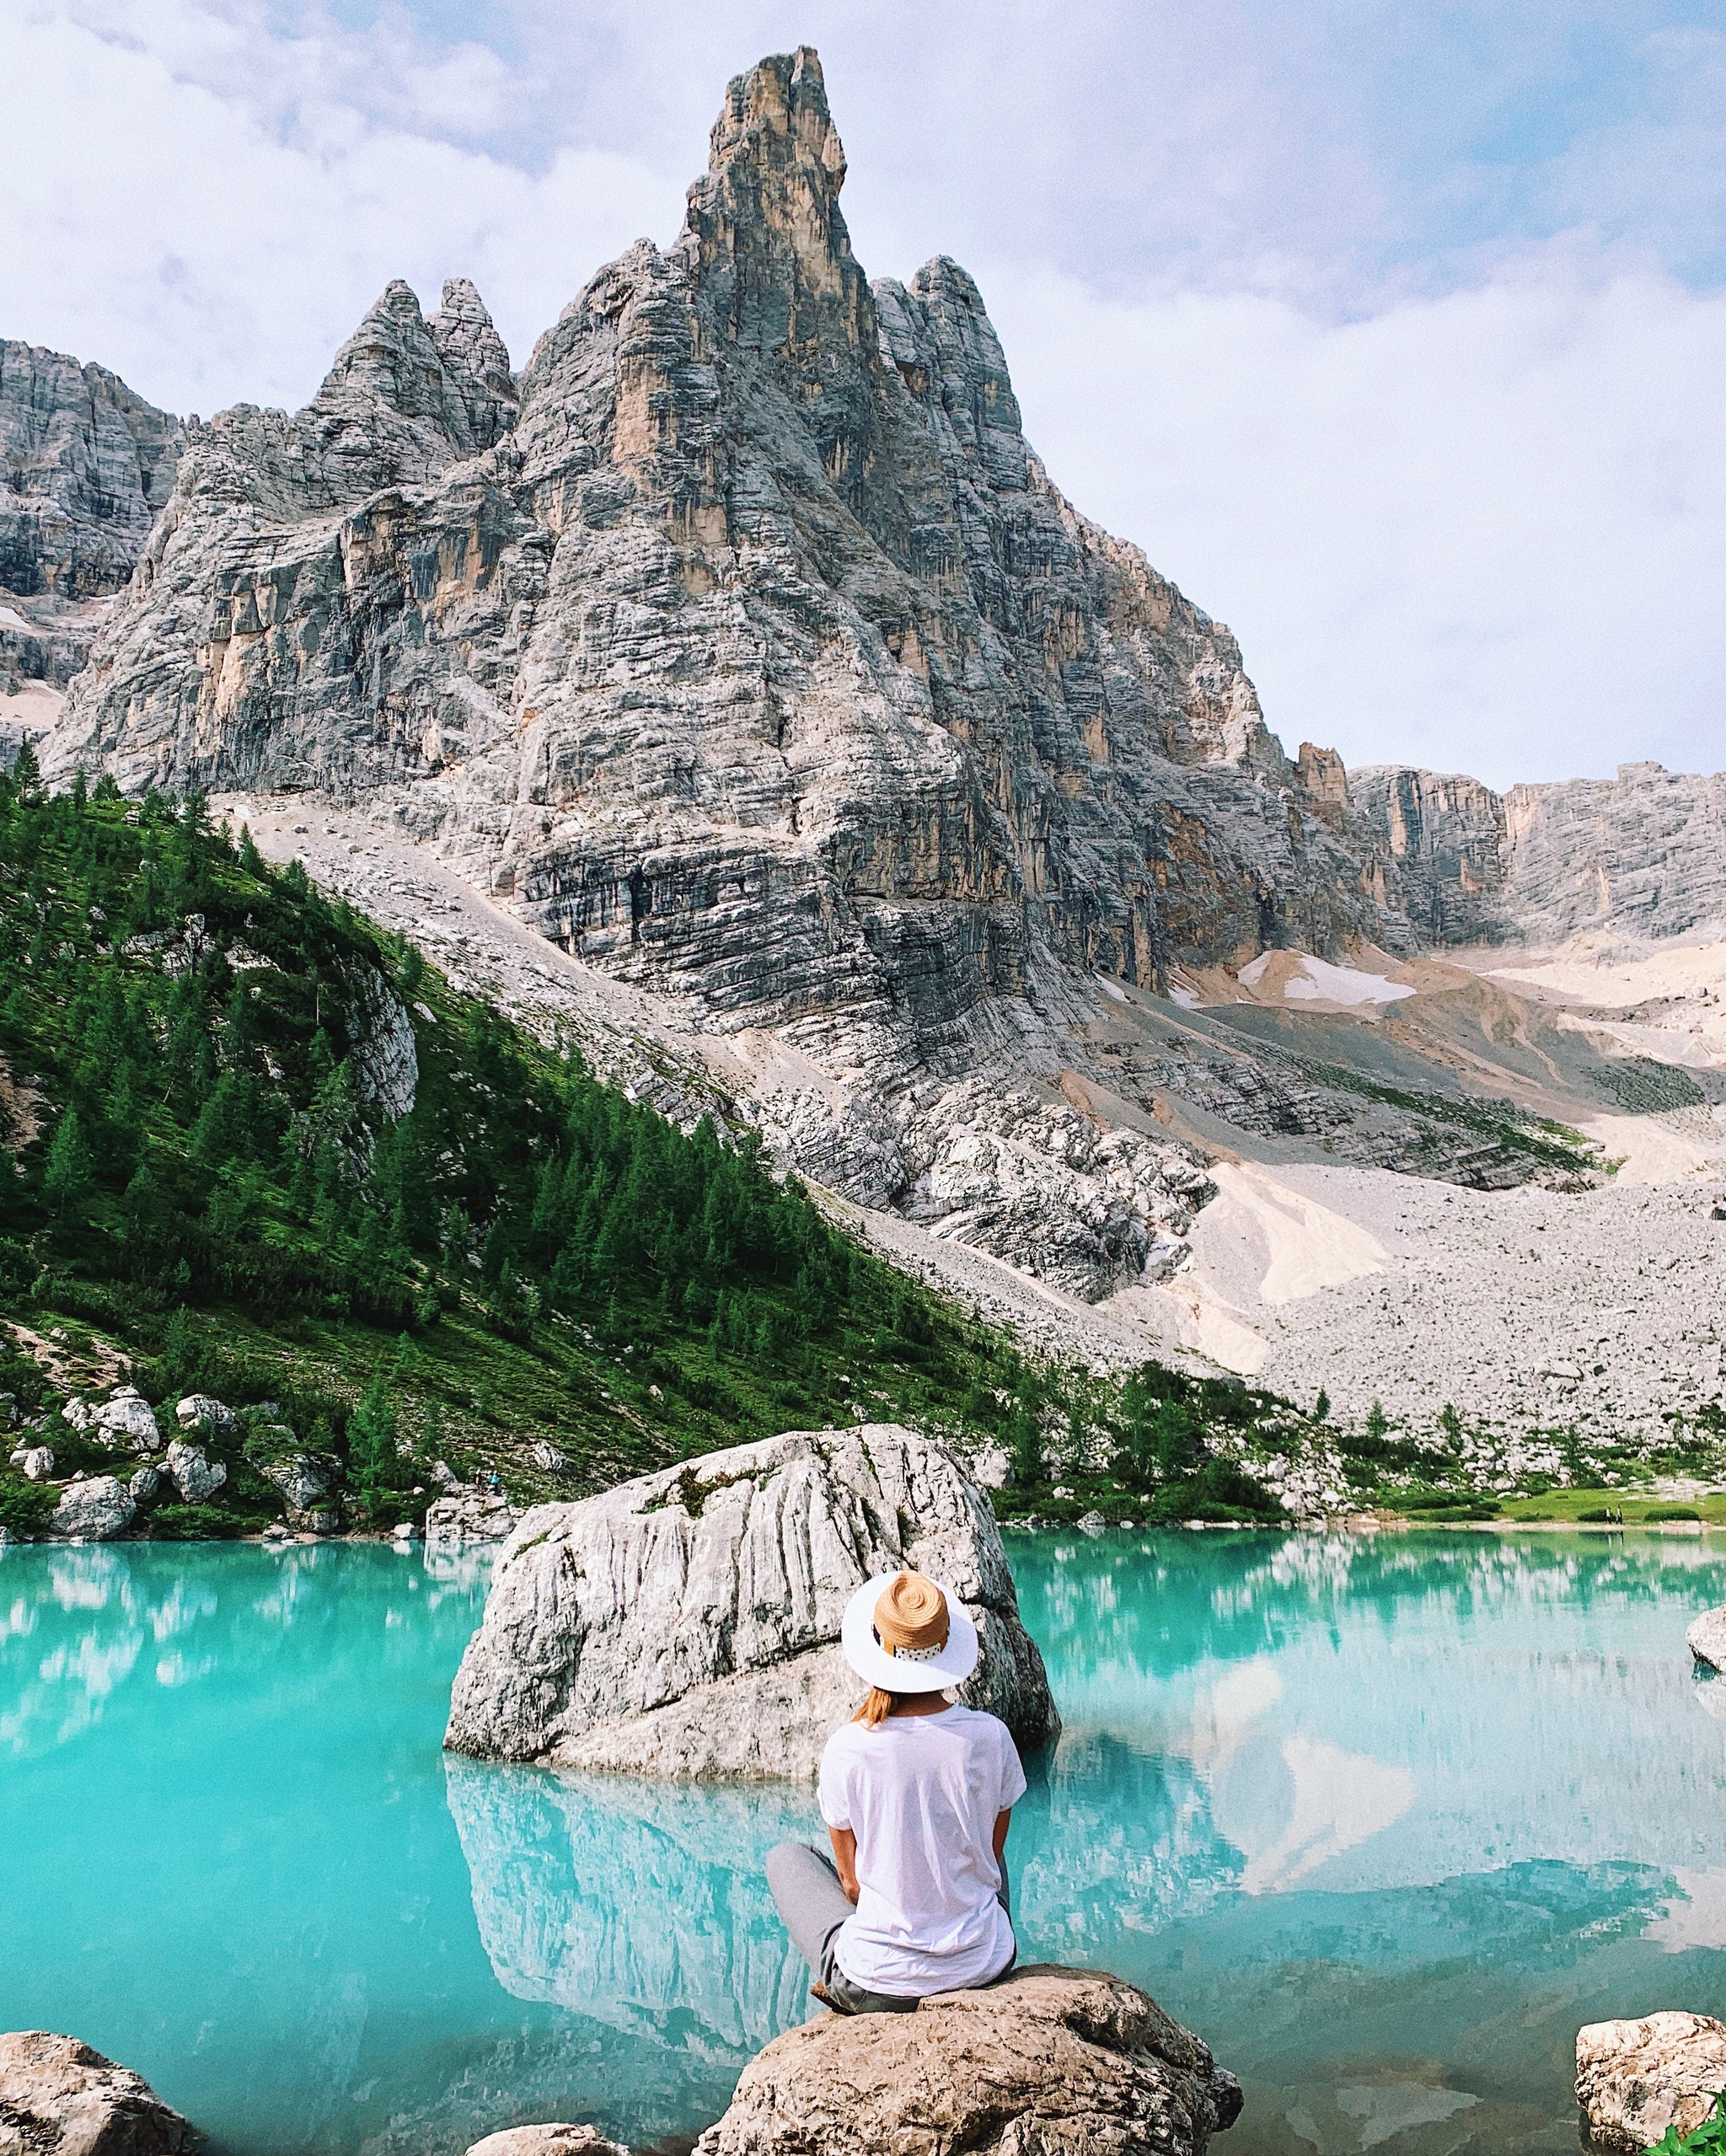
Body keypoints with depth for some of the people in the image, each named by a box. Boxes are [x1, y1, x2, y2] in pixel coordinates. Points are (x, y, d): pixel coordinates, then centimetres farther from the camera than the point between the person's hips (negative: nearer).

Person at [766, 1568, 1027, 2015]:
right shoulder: (989, 1737, -12)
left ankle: (841, 1987, 13)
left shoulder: (847, 1749, -16)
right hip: (984, 1970, 3)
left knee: (785, 1857, 24)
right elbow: (991, 1856, 4)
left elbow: (850, 1880, -2)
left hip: (878, 1986, -2)